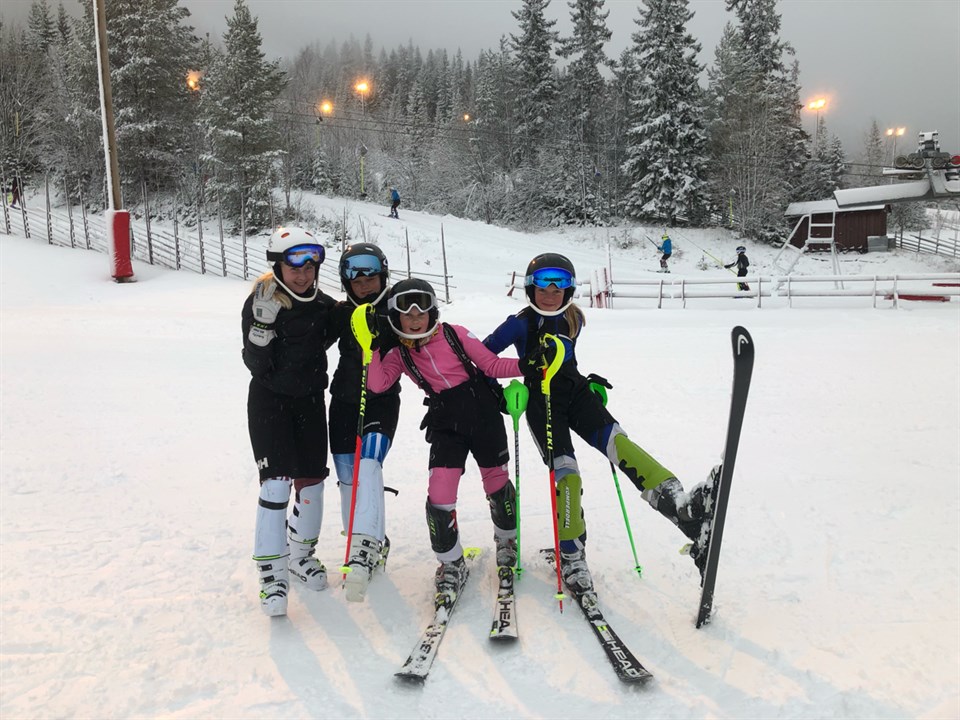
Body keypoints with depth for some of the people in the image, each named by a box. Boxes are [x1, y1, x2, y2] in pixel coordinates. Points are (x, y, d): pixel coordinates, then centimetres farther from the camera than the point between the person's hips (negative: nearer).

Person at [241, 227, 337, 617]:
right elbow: (256, 365, -14)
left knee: (311, 482, 8)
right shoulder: (260, 302, -11)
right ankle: (272, 572, 0)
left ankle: (301, 554, 30)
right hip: (269, 401, -4)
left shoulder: (323, 305, 0)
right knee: (276, 483, -12)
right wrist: (263, 322, -24)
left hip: (310, 400, 4)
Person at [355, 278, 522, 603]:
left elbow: (492, 364, -5)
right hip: (446, 425, 1)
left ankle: (507, 540, 41)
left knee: (496, 481, 12)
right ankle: (451, 564, 12)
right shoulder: (400, 354, 0)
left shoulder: (455, 334, -7)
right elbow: (377, 384, -16)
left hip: (483, 413, -1)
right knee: (439, 496, -10)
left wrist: (525, 365, -19)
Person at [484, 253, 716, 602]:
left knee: (614, 440, -23)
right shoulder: (522, 323, -6)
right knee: (564, 470, -18)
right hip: (542, 402, -3)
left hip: (575, 392, 3)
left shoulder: (574, 319, 9)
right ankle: (571, 557, -4)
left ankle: (681, 506, -41)